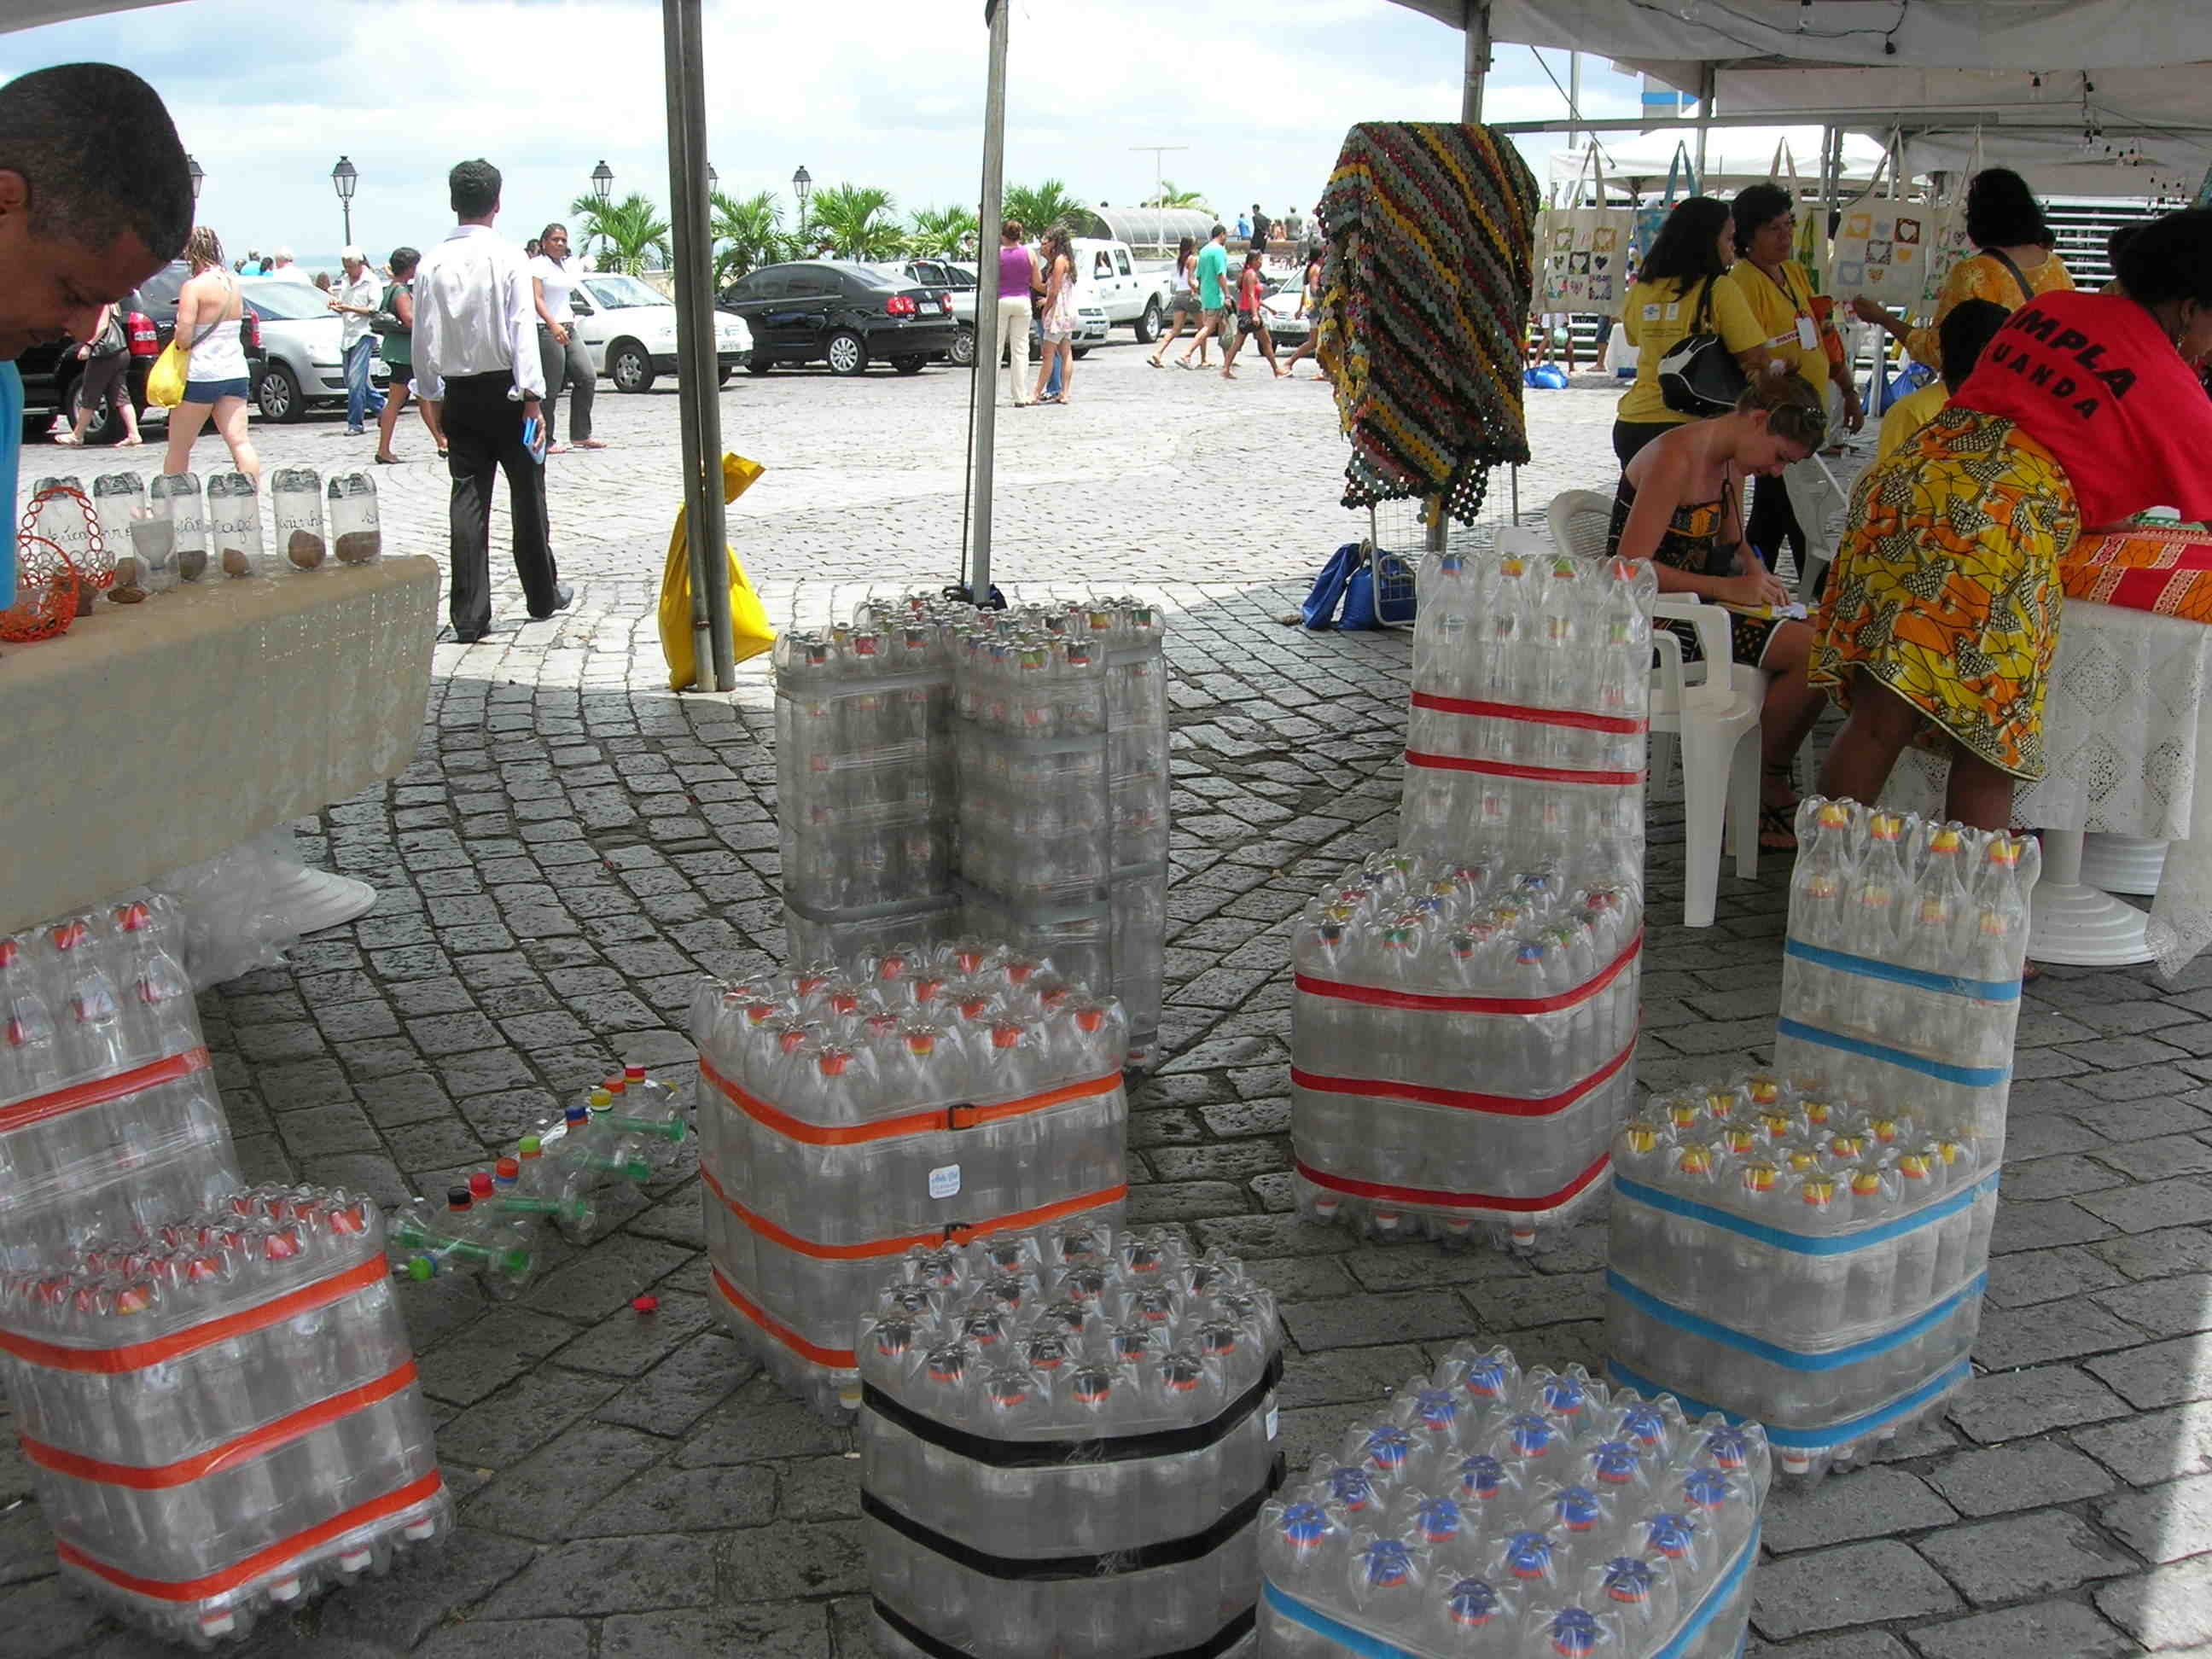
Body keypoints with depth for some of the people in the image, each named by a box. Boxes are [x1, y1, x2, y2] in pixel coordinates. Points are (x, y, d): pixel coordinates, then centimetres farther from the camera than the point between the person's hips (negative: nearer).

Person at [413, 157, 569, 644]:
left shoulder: (433, 262, 1)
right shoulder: (508, 256, -9)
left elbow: (424, 337, 4)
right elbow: (523, 328, -14)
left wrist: (432, 395, 14)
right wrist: (533, 397, -13)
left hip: (458, 394, 3)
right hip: (506, 389, -3)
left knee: (468, 498, 2)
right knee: (527, 493, 11)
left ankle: (469, 615, -2)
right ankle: (543, 595, 23)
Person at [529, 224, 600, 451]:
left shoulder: (568, 266, 16)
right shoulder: (537, 265, -7)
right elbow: (537, 299, -18)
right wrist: (553, 325, -31)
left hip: (569, 329, 8)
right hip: (546, 330, -8)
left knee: (588, 378, 0)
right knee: (551, 389, -7)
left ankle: (581, 435, 7)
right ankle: (545, 441, -2)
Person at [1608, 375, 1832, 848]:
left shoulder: (1731, 463, 13)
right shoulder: (1675, 459, -18)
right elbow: (1631, 566, -23)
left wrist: (1757, 573, 3)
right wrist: (1727, 587, -21)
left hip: (1692, 606, 10)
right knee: (1811, 652, -20)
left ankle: (1774, 793, 5)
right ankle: (1766, 794, -2)